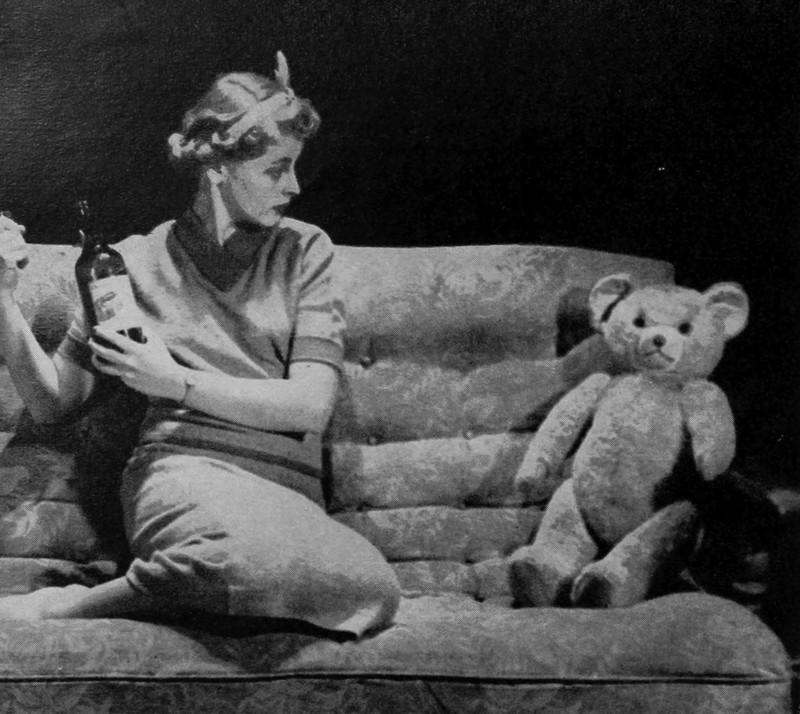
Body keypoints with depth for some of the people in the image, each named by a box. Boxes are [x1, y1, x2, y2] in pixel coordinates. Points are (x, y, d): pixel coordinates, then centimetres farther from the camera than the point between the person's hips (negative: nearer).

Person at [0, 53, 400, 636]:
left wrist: (175, 382, -7)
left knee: (370, 589, -35)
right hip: (184, 471, -2)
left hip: (290, 494, 3)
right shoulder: (137, 260, 11)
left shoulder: (305, 249, 11)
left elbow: (312, 405, 0)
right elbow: (53, 402, 13)